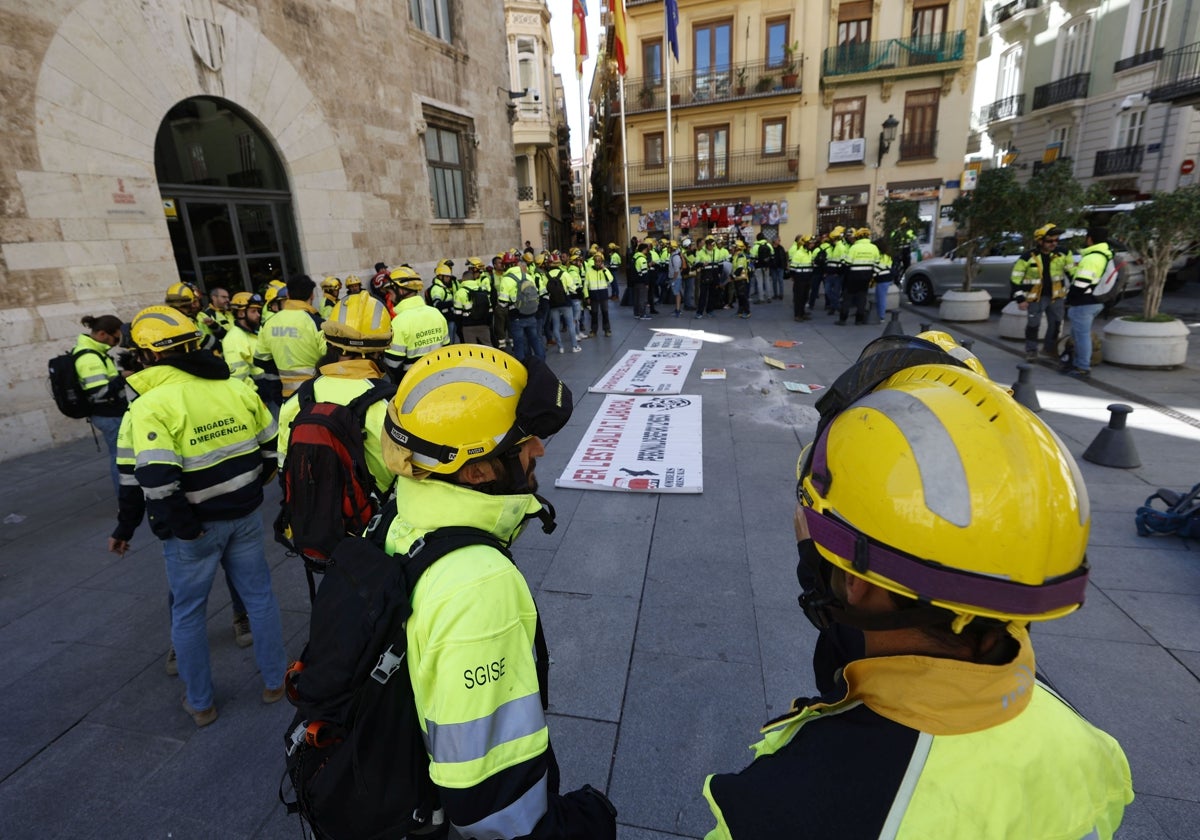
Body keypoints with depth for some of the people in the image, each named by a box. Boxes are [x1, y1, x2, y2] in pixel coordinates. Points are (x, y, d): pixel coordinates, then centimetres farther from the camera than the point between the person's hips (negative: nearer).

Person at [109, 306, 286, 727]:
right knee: (259, 596, 17)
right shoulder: (237, 388, -2)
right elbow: (272, 446, 4)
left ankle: (200, 702, 30)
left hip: (190, 529, -3)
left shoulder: (149, 406, -16)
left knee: (188, 612, 16)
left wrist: (125, 528, -7)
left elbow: (153, 480, -22)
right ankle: (274, 681, 30)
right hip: (244, 516, 4)